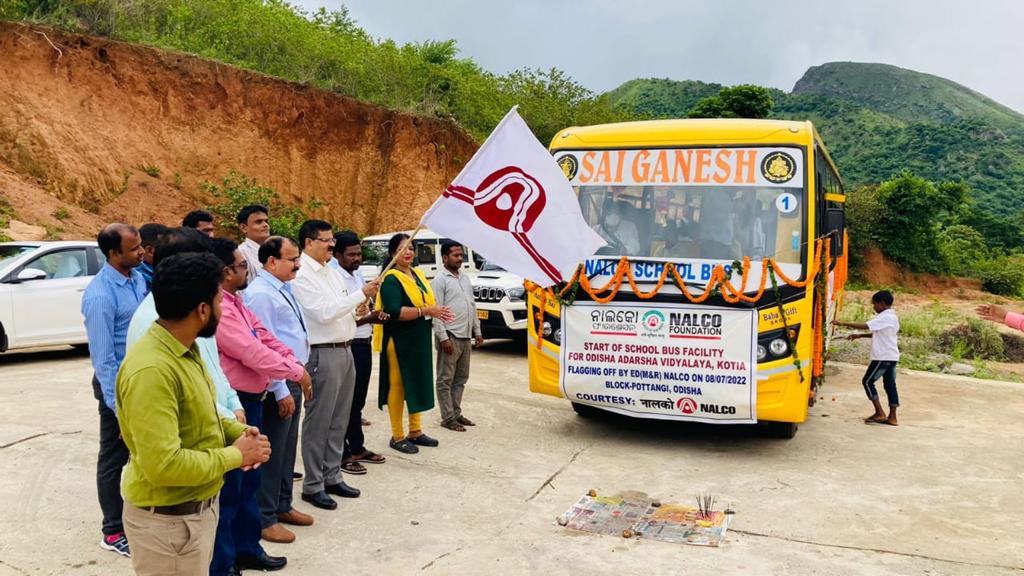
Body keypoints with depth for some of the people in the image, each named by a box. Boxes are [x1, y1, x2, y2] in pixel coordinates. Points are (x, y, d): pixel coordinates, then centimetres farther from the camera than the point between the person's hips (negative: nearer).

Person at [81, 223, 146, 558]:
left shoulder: (138, 278, 1)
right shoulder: (100, 295, -21)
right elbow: (103, 357, -19)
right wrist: (117, 404, -17)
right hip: (120, 382, -7)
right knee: (114, 459, 9)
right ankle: (114, 532, 23)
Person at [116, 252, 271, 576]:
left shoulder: (184, 350, 2)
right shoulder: (152, 370, -29)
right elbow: (163, 465, -32)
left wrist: (237, 431, -3)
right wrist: (235, 455, -20)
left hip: (197, 506, 9)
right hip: (167, 519, -9)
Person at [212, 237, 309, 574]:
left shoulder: (235, 302, 11)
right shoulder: (219, 309, -22)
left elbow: (265, 337, 13)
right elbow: (254, 354, -23)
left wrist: (296, 364, 3)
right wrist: (296, 373, -12)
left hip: (251, 400, 11)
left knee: (249, 479, 21)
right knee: (229, 486, 0)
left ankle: (247, 548, 35)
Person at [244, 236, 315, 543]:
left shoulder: (284, 288, 14)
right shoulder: (260, 293, -16)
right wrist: (282, 388, -19)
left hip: (294, 379, 10)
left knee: (287, 447, 19)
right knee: (272, 451, 0)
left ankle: (282, 506, 33)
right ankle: (264, 519, 12)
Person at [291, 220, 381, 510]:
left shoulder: (332, 272, 15)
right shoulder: (302, 275, -12)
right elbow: (323, 313, -20)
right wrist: (362, 294, -17)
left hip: (345, 351, 9)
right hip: (323, 354, -9)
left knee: (339, 421, 14)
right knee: (318, 422, -1)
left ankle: (332, 477, 24)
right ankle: (313, 485, 9)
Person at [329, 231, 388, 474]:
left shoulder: (358, 275, 13)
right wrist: (362, 317, -24)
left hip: (364, 344, 9)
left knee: (358, 400, 17)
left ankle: (357, 448, 28)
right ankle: (342, 455, 9)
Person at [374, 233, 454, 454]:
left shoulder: (418, 275, 15)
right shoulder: (391, 279, -11)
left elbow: (427, 303, 23)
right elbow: (394, 312, -23)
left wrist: (437, 311, 1)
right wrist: (426, 311, -25)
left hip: (419, 341, 8)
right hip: (399, 342, -8)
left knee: (419, 384, 13)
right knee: (398, 385, -1)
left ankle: (415, 431, 25)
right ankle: (397, 437, 7)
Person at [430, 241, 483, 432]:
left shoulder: (465, 279, 16)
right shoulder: (439, 281, -8)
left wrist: (477, 331, 15)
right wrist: (443, 337, -18)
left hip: (466, 337, 8)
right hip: (450, 337, -8)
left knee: (461, 379, 14)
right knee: (445, 380, -1)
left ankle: (456, 413, 23)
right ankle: (448, 418, 4)